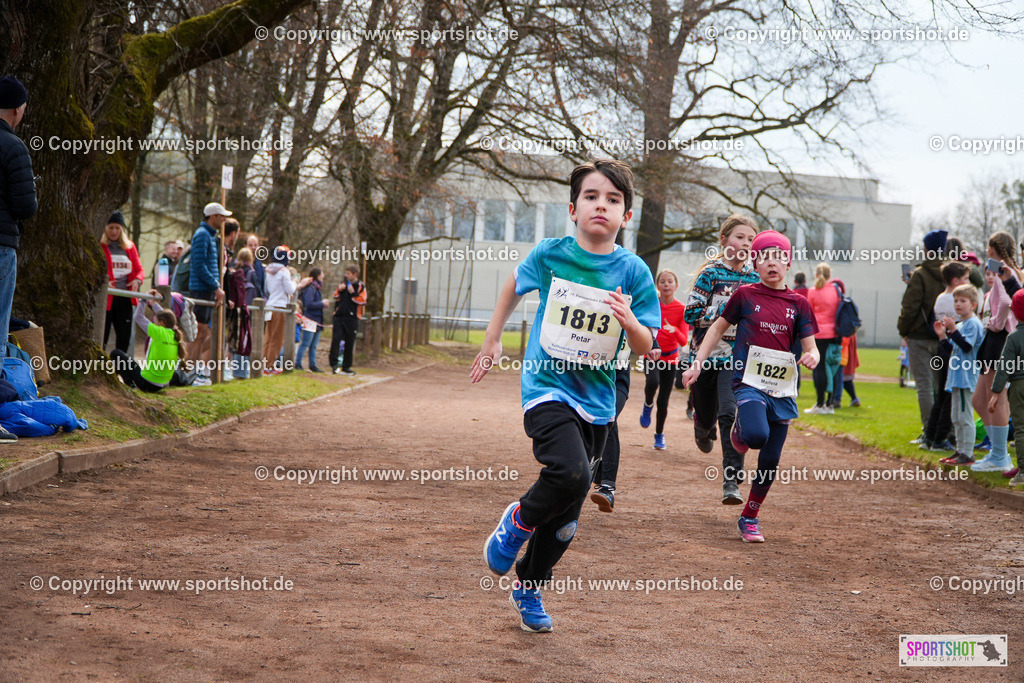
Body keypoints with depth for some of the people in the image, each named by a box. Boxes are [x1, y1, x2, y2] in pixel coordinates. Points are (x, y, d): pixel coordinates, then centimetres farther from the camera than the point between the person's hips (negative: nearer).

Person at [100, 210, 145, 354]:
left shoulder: (129, 246, 15)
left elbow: (139, 269, 16)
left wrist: (137, 280, -6)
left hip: (124, 299, 5)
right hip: (105, 299, -5)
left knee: (124, 337, 8)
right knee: (101, 338, -5)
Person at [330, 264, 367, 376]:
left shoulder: (360, 286, 1)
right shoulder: (344, 283, 13)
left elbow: (362, 301, -8)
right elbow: (336, 297, 17)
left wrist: (353, 293, -18)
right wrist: (339, 290, -1)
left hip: (351, 319, -3)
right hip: (339, 316, 3)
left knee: (349, 343, 4)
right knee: (336, 339, -12)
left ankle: (346, 367, 13)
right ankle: (334, 363, -13)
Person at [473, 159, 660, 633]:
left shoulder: (633, 272, -5)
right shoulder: (550, 255, -5)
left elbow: (645, 348, -3)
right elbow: (515, 285, 16)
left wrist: (629, 321, -24)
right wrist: (492, 340, 19)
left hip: (596, 399, 3)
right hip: (547, 386, -3)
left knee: (566, 515, 11)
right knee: (571, 474, -29)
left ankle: (528, 588, 33)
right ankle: (518, 521, 1)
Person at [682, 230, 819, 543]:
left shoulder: (798, 303, 7)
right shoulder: (746, 295, 2)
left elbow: (810, 346, 6)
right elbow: (719, 327, 12)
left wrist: (811, 357, -18)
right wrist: (697, 362, 4)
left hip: (781, 388, 3)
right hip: (749, 381, -3)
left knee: (770, 461, 3)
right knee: (757, 434, -32)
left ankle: (749, 518, 21)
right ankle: (739, 432, 6)